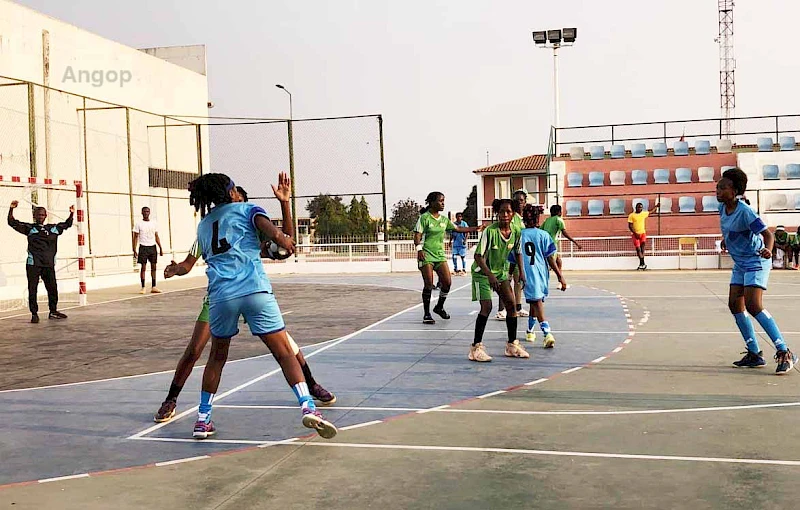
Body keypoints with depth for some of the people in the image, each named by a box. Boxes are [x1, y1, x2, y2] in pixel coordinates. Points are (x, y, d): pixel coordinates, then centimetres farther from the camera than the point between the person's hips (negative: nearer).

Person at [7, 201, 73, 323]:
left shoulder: (53, 228, 14)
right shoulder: (29, 228, 4)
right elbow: (12, 222, -1)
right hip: (33, 264, -3)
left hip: (49, 264, 3)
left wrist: (72, 213, 15)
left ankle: (53, 311, 20)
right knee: (32, 289, -2)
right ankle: (34, 314, 4)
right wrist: (12, 209, -13)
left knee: (52, 288, 7)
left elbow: (67, 224, 26)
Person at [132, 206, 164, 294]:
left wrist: (160, 248, 8)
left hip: (153, 247, 4)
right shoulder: (138, 224, -1)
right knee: (143, 268, -3)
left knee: (153, 267, 4)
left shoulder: (154, 223, 10)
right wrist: (134, 250, -9)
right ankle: (143, 287, 1)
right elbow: (135, 237, -2)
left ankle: (153, 287, 8)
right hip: (143, 247, -3)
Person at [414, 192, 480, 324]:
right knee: (428, 284, -9)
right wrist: (419, 249, -25)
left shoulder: (444, 219, 12)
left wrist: (475, 228, 20)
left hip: (440, 255, 6)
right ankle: (427, 314, 2)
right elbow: (417, 235, -11)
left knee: (447, 282, -1)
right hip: (426, 255, -6)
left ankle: (439, 307, 22)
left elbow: (458, 229, 22)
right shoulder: (424, 218, -6)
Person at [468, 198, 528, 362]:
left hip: (501, 272, 6)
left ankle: (512, 345, 14)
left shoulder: (515, 233, -6)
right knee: (487, 306, -17)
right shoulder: (490, 231, -24)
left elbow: (517, 253, 11)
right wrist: (490, 275, -33)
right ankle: (476, 347, -10)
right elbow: (478, 256, -23)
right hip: (482, 272, -6)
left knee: (511, 304, 0)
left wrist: (521, 272, 3)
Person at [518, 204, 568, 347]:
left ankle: (547, 334, -24)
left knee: (537, 303, -6)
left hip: (527, 274, -2)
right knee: (536, 303, 19)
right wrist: (560, 276, -2)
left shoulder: (519, 235, -1)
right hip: (542, 273, 2)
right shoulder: (543, 235, -2)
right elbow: (550, 258, -5)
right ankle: (530, 331, 34)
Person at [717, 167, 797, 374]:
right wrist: (726, 239, 21)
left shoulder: (745, 212, -24)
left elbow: (768, 234, -29)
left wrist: (767, 250, -46)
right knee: (735, 305, 4)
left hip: (756, 261, -9)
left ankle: (785, 353, -14)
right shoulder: (722, 207, 0)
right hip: (740, 264, 9)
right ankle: (754, 354, 12)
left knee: (753, 305, -20)